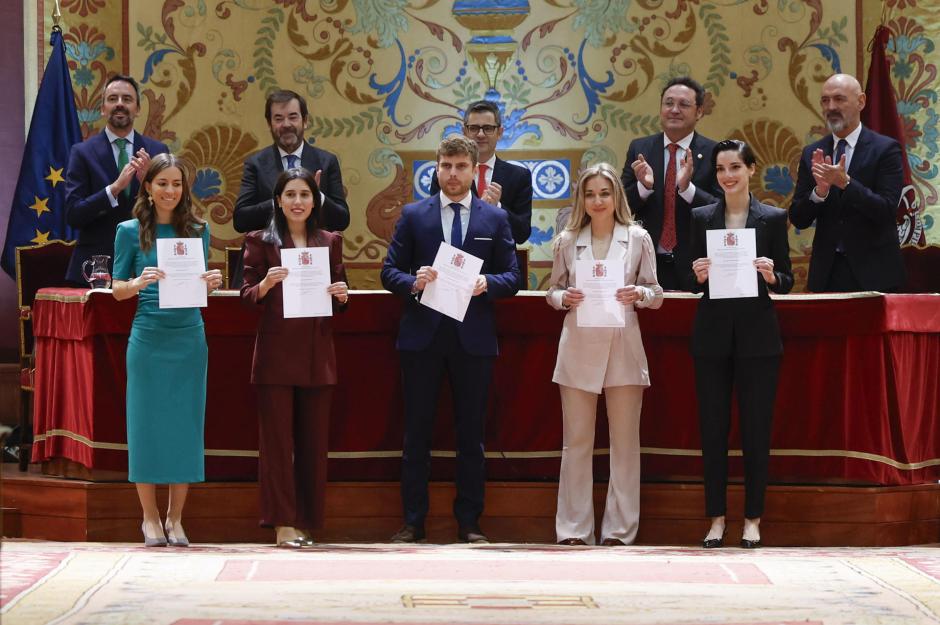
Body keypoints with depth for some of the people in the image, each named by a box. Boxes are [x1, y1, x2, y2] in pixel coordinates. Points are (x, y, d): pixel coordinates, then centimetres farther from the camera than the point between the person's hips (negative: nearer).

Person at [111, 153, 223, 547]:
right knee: (146, 422, 1)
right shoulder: (130, 231, 1)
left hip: (189, 337, 2)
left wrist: (212, 283, -8)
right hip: (148, 337, -2)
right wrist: (140, 282, -18)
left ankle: (175, 519, 13)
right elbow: (117, 289, 2)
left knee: (186, 423, 3)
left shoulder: (198, 231, 8)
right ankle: (150, 518, 12)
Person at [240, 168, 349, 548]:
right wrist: (266, 284, -20)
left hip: (317, 354, 3)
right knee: (277, 438, -4)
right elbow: (247, 296, 0)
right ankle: (283, 523, -2)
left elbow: (337, 298, 15)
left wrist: (342, 295, -7)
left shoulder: (330, 242, 12)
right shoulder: (261, 241, 4)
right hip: (276, 353, -3)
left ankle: (306, 522, 11)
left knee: (314, 441, 4)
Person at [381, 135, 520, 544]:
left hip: (473, 338, 0)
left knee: (471, 435, 5)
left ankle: (469, 522, 13)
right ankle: (413, 521, 10)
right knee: (416, 433, 3)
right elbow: (390, 271, 4)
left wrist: (487, 284, -16)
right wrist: (413, 282, -16)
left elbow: (512, 277, 5)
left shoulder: (495, 219, 8)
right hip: (422, 336, 0)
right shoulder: (413, 215, 6)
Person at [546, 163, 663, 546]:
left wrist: (639, 294, -15)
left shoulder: (638, 239, 3)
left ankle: (619, 529, 8)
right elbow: (552, 291, 11)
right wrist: (565, 297, -10)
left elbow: (656, 295, 5)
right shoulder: (567, 241, 7)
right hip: (578, 348, 1)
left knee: (625, 441, 2)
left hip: (623, 348, -1)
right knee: (576, 441, 3)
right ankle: (574, 529, 8)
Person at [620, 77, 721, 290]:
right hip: (649, 265, 2)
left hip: (694, 265, -2)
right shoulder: (639, 149, 7)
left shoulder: (714, 154, -2)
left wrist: (688, 188, -22)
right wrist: (643, 186, -16)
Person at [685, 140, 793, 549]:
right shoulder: (702, 217, 6)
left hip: (757, 335, -1)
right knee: (713, 427, 3)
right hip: (713, 335, 1)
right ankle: (716, 518, 10)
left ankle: (752, 519, 10)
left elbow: (787, 281, 3)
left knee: (756, 427, 2)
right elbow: (692, 283, 7)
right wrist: (698, 276, -15)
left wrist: (772, 276, -18)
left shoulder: (773, 218, 2)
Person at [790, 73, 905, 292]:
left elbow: (887, 210, -12)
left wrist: (845, 182, -23)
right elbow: (798, 219, 4)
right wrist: (820, 191, -15)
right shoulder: (812, 154, 8)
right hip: (826, 273, 3)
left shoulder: (886, 149, -3)